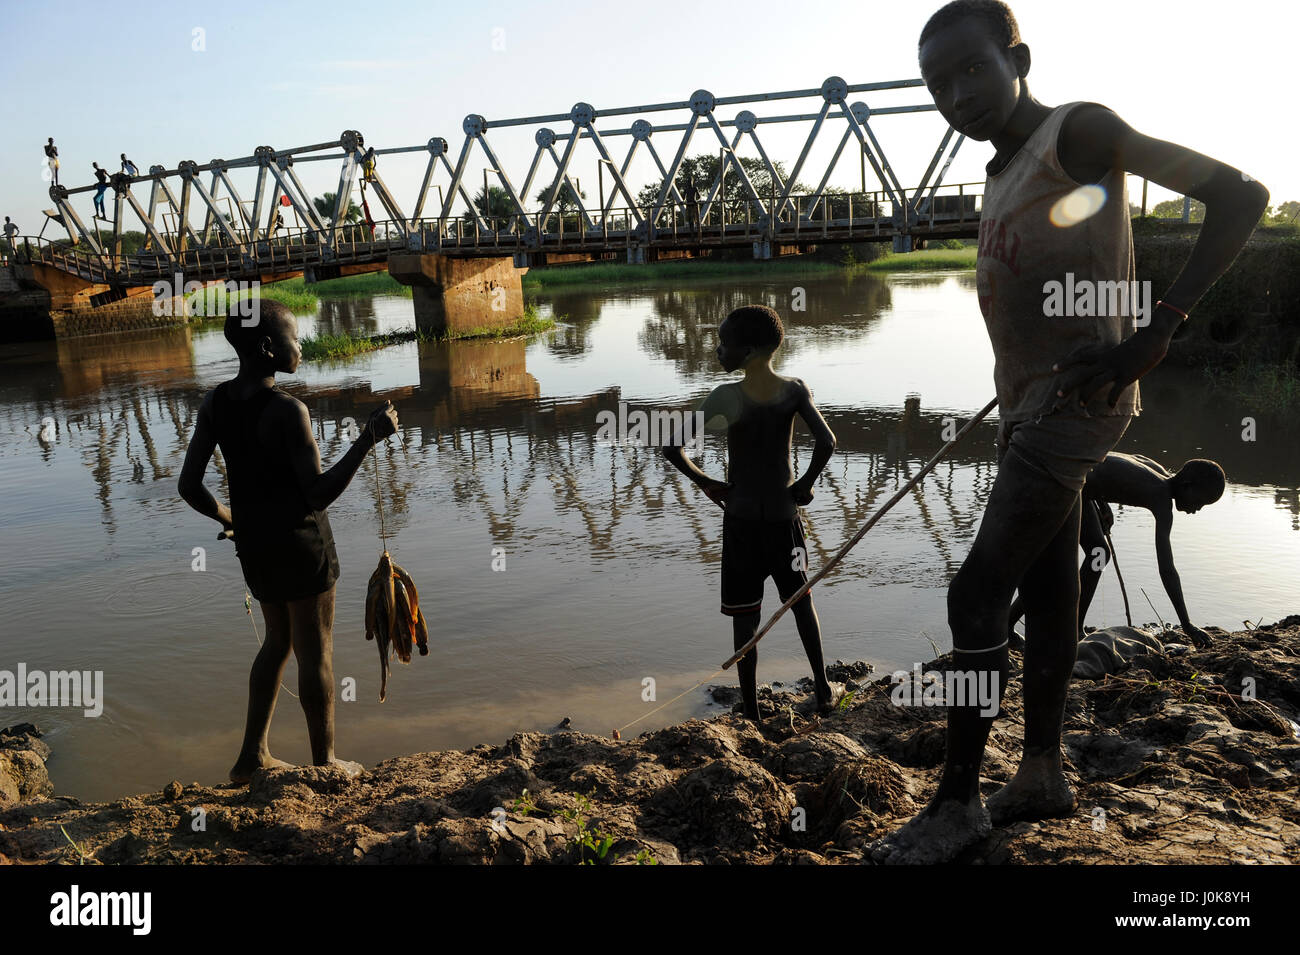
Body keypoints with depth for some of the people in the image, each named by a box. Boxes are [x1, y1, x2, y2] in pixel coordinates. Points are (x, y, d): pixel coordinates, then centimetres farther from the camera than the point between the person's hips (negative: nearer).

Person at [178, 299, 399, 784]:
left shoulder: (214, 402, -1)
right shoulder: (287, 410, -23)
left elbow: (189, 486, 1)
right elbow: (319, 492, -24)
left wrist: (227, 517, 18)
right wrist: (368, 439, -23)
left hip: (251, 541, 7)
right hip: (301, 541, -7)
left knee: (279, 639, 25)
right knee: (316, 653, 10)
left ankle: (253, 755, 30)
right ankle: (325, 761, 25)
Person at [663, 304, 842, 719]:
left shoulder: (726, 397, -15)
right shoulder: (794, 390, -8)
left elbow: (671, 447, -21)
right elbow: (826, 442, -20)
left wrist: (705, 482, -7)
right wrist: (805, 484, -4)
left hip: (739, 517, -2)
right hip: (783, 515, 2)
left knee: (744, 615, 7)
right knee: (800, 600, 20)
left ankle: (750, 707, 13)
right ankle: (823, 689, 29)